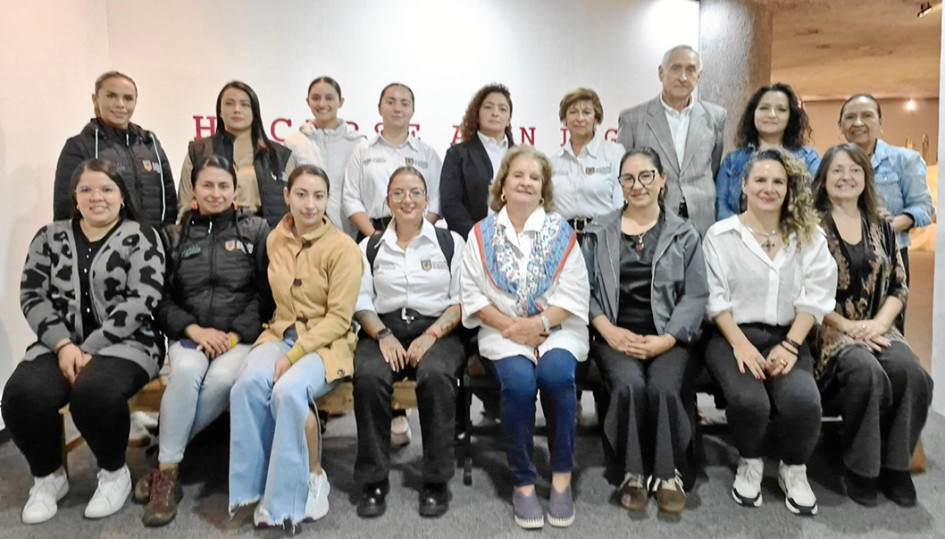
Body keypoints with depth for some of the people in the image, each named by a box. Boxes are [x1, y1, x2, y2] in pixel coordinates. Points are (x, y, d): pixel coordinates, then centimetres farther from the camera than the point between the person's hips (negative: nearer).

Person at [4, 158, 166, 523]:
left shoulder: (141, 238, 1)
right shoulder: (50, 237, 13)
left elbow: (141, 301, -10)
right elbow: (32, 296, 5)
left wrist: (89, 350, -16)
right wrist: (63, 345, -12)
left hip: (125, 343, -3)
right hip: (61, 344, 4)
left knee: (94, 391, -34)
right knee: (22, 395, -26)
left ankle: (114, 473, -5)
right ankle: (47, 476, 3)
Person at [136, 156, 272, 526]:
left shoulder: (256, 230, 6)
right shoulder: (175, 236, 13)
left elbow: (265, 293, -1)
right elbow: (161, 298, 7)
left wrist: (235, 334, -12)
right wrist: (194, 329, -10)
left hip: (242, 336, -1)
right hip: (189, 335, 2)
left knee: (222, 378, -32)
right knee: (186, 371, -32)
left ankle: (164, 462, -15)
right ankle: (168, 474, -21)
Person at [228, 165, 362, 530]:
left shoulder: (343, 247, -10)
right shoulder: (275, 240, 6)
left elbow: (339, 317, -13)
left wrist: (294, 355, -22)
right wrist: (283, 346, 5)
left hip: (326, 342, -4)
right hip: (281, 333, 4)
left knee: (288, 390, -33)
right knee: (249, 383, -27)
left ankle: (312, 477, -10)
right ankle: (260, 485, -14)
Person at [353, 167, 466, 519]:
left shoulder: (450, 242, 10)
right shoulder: (370, 247, 15)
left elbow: (461, 300, 3)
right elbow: (361, 301, 7)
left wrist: (430, 336, -12)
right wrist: (383, 335, -11)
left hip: (437, 330, -1)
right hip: (383, 330, 2)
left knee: (436, 375, -34)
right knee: (368, 377, -31)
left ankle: (436, 481, -18)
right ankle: (373, 481, -16)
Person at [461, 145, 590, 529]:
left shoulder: (561, 232, 6)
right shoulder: (481, 233, 7)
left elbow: (574, 293, 0)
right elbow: (472, 295, 2)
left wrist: (540, 323, -15)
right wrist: (509, 325, -12)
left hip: (557, 329, 0)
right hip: (503, 332, 0)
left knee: (556, 374, -30)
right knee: (519, 381, -29)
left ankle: (562, 477, -11)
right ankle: (523, 483, -11)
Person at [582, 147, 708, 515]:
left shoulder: (684, 234, 11)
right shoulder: (598, 233, 12)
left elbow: (695, 295, 4)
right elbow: (586, 289, 5)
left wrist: (664, 340, -10)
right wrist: (610, 331, -10)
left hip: (667, 337, 0)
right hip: (615, 335, 0)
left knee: (663, 389, -29)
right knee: (630, 386, -29)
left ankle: (667, 474, -6)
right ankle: (633, 473, -9)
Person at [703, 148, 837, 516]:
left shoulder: (809, 236, 11)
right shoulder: (721, 234, 4)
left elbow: (814, 297, 3)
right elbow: (715, 297, -3)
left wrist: (790, 345, -11)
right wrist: (740, 344, -15)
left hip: (787, 337, 2)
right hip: (733, 336, -2)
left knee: (803, 400, -28)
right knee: (748, 399, -30)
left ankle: (794, 469, 5)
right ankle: (749, 463, 4)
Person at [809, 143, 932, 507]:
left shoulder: (881, 227, 14)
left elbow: (898, 286, 12)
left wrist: (878, 323, -6)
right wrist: (848, 327, -14)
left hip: (876, 327, 4)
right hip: (829, 328, -4)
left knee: (910, 372, -26)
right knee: (868, 373, -32)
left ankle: (896, 464, -6)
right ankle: (860, 467, -11)